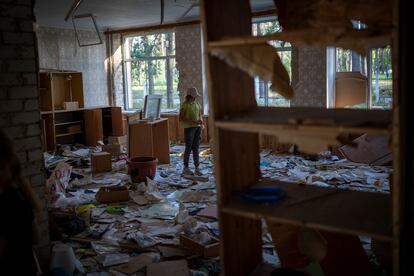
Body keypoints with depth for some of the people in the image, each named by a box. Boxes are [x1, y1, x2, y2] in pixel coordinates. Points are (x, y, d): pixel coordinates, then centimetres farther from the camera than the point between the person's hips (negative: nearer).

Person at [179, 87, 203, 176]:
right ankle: (185, 168, 13)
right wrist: (193, 122, -20)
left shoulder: (197, 103, 11)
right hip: (189, 128, -5)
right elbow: (180, 119, -11)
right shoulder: (185, 105, -7)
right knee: (188, 148, 0)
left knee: (196, 148, 5)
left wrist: (201, 121, -4)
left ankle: (197, 169, 6)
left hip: (197, 127, 5)